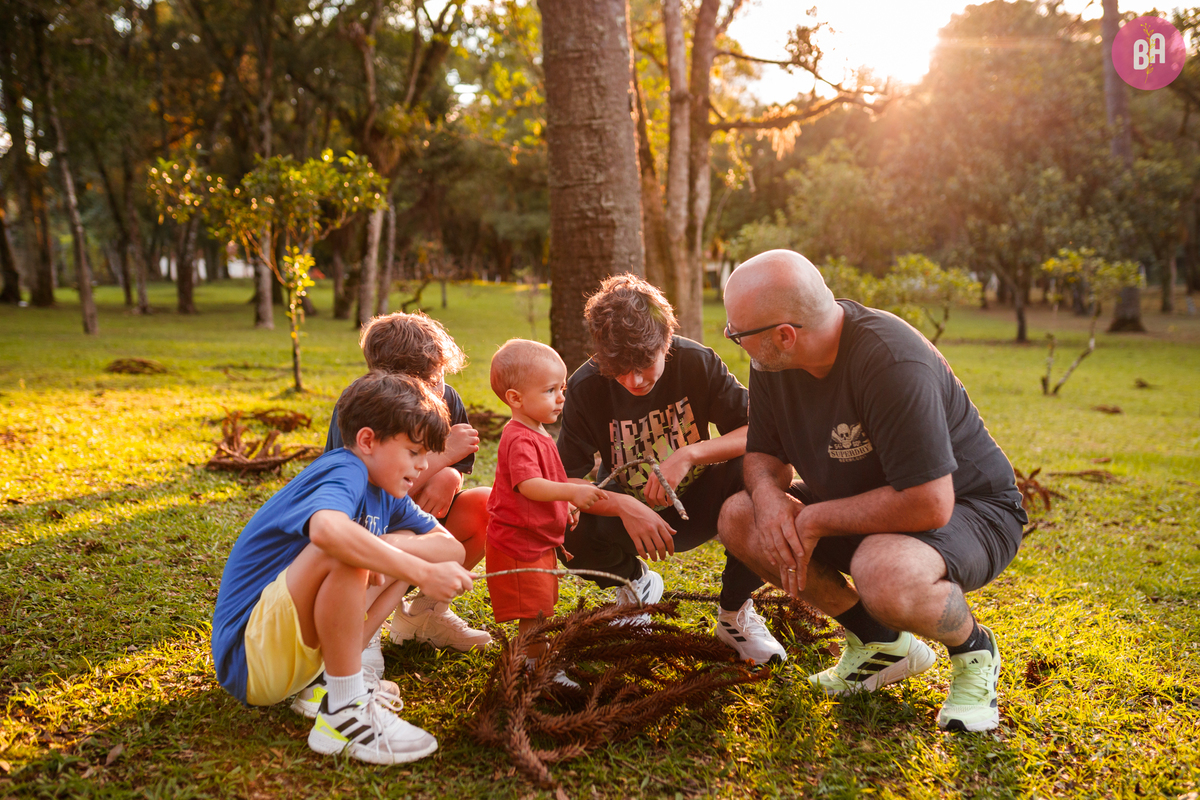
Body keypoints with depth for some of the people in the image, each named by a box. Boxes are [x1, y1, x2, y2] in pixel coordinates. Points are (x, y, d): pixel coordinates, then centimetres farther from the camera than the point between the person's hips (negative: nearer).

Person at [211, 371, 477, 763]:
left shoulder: (385, 491, 8)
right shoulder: (345, 472, -19)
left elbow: (450, 547, 5)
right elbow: (326, 529, -43)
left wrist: (384, 551, -13)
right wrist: (422, 572, -39)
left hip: (297, 648, 9)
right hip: (248, 654, -9)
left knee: (401, 546, 10)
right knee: (345, 549, -32)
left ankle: (329, 677, 2)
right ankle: (344, 712, -21)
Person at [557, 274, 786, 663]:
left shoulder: (696, 362, -17)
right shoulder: (586, 387, -17)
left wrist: (688, 455, -34)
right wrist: (623, 505, -36)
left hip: (696, 507, 0)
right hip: (631, 515, 0)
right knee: (569, 531, -32)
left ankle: (735, 613, -10)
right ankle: (634, 579, 8)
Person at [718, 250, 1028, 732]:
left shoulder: (892, 363, -32)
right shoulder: (772, 364, -9)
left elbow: (929, 506, -34)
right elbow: (763, 455, 4)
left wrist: (815, 520, -25)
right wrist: (768, 494, -20)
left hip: (969, 509, -8)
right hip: (861, 512, 8)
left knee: (884, 574, -39)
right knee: (738, 519, -9)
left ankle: (973, 651, -2)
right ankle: (881, 643, 6)